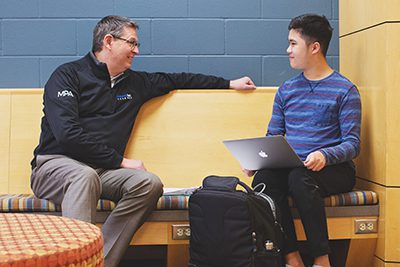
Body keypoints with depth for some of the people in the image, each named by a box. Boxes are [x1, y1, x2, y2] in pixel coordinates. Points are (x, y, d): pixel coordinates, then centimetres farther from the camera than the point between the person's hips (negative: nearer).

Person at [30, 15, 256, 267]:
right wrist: (121, 160, -12)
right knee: (86, 176, -39)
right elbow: (68, 134, -14)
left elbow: (174, 79, 28)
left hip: (103, 170, 5)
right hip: (56, 165, -5)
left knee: (150, 183, -24)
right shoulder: (68, 75, -2)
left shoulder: (134, 82, 17)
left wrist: (229, 83, 30)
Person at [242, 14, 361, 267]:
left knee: (299, 177, -37)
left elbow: (352, 144, -6)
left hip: (334, 168, -4)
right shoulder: (286, 90, 16)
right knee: (262, 179, -29)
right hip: (292, 167, 4)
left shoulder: (345, 90, 0)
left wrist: (324, 155, -27)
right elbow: (273, 136, 16)